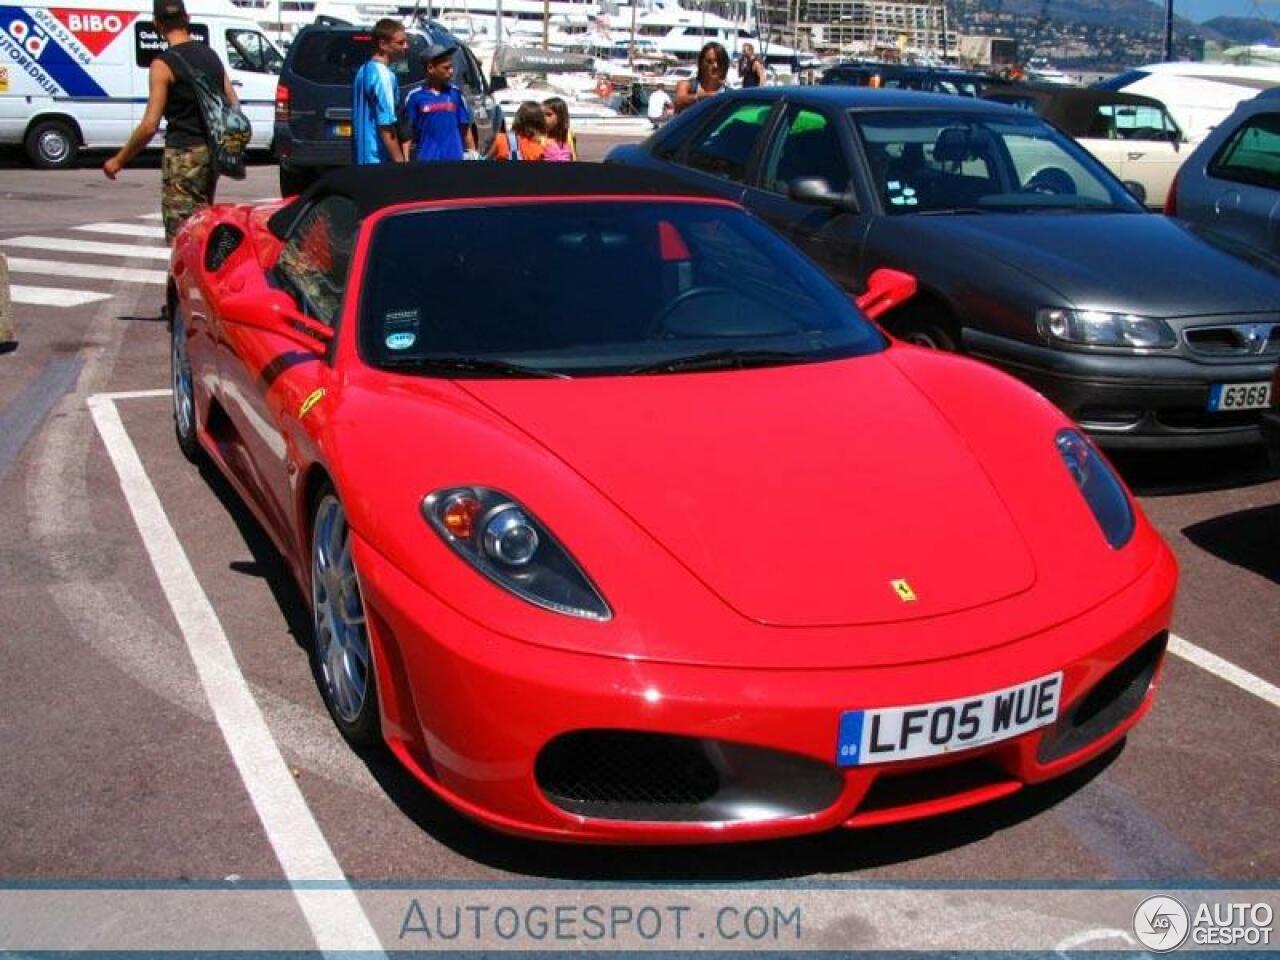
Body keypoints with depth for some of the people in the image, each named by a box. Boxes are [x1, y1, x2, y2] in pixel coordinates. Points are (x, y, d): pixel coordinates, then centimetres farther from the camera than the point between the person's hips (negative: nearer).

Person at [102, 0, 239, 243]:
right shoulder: (211, 56, 8)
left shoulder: (164, 64, -12)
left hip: (184, 155, -7)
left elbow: (149, 126, -15)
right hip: (212, 152, 7)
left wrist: (119, 160, -4)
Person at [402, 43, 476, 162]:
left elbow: (465, 129, 11)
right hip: (427, 160, -3)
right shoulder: (415, 96, -3)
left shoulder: (456, 94, 5)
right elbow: (408, 134, 0)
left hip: (454, 159, 3)